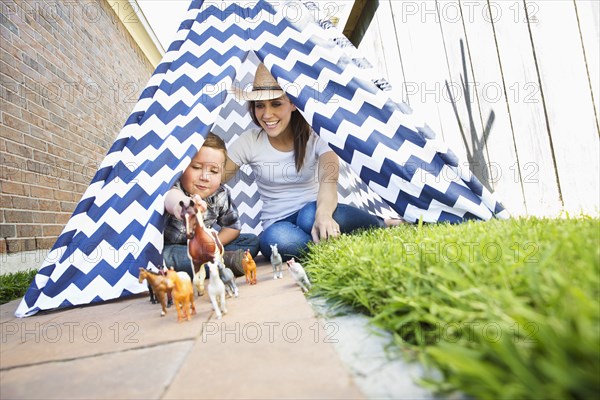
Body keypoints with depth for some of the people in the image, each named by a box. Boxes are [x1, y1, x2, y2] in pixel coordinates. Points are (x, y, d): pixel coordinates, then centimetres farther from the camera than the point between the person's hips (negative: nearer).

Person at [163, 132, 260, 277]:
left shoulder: (221, 196, -12)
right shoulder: (173, 187, -28)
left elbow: (232, 226, 2)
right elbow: (170, 196, -56)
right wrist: (183, 203, -81)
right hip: (167, 248, -4)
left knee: (252, 241, -2)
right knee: (166, 257, -41)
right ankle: (225, 260, -33)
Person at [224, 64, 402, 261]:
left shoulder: (314, 136, -6)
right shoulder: (249, 142, -1)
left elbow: (329, 177, -25)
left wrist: (323, 214, -47)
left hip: (313, 211, -1)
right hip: (278, 223, 2)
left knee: (311, 215, -39)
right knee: (277, 238, -37)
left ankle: (386, 226, -20)